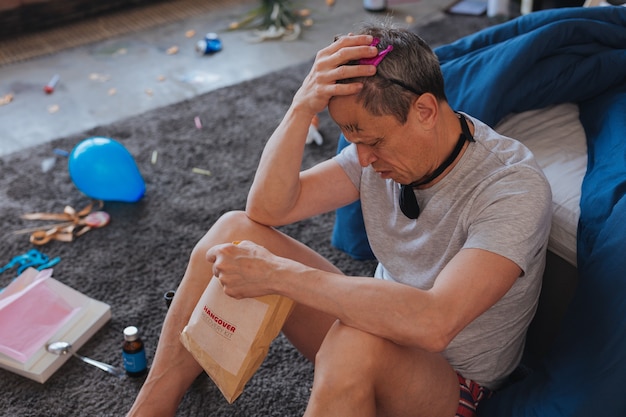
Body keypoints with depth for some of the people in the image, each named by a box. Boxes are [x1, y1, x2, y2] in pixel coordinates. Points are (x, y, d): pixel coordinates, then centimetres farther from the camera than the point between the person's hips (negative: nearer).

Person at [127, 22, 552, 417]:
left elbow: (432, 324, -41)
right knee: (236, 230, -9)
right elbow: (268, 209, -12)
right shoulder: (382, 140, -8)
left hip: (449, 383, -6)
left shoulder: (515, 186, -27)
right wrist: (302, 107, -26)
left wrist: (277, 273, -38)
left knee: (357, 342, -41)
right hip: (385, 324, 6)